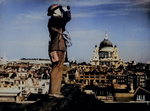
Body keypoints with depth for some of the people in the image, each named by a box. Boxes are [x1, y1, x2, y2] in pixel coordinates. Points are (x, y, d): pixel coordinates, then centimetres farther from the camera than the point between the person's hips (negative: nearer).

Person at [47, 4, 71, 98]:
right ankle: (53, 91, -15)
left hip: (61, 49, 10)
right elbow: (67, 18, -16)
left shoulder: (58, 23, 24)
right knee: (56, 69, -14)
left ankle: (56, 91, 8)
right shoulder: (52, 20, -4)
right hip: (57, 48, -10)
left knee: (59, 69, 7)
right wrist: (67, 11, 5)